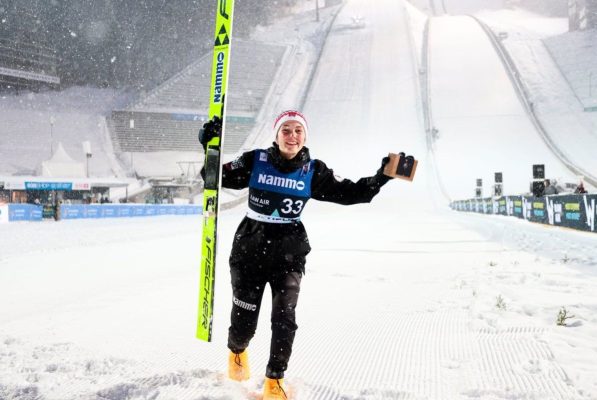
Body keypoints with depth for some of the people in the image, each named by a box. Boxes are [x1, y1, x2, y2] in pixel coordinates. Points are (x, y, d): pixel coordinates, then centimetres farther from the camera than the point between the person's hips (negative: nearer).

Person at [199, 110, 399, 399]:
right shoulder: (255, 161, -6)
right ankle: (237, 352, 44)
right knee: (244, 320, 6)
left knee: (284, 318, -13)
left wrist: (382, 177, -11)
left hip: (289, 252, 1)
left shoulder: (313, 171, -2)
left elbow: (349, 193, 1)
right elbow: (218, 178, -3)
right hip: (250, 248, -1)